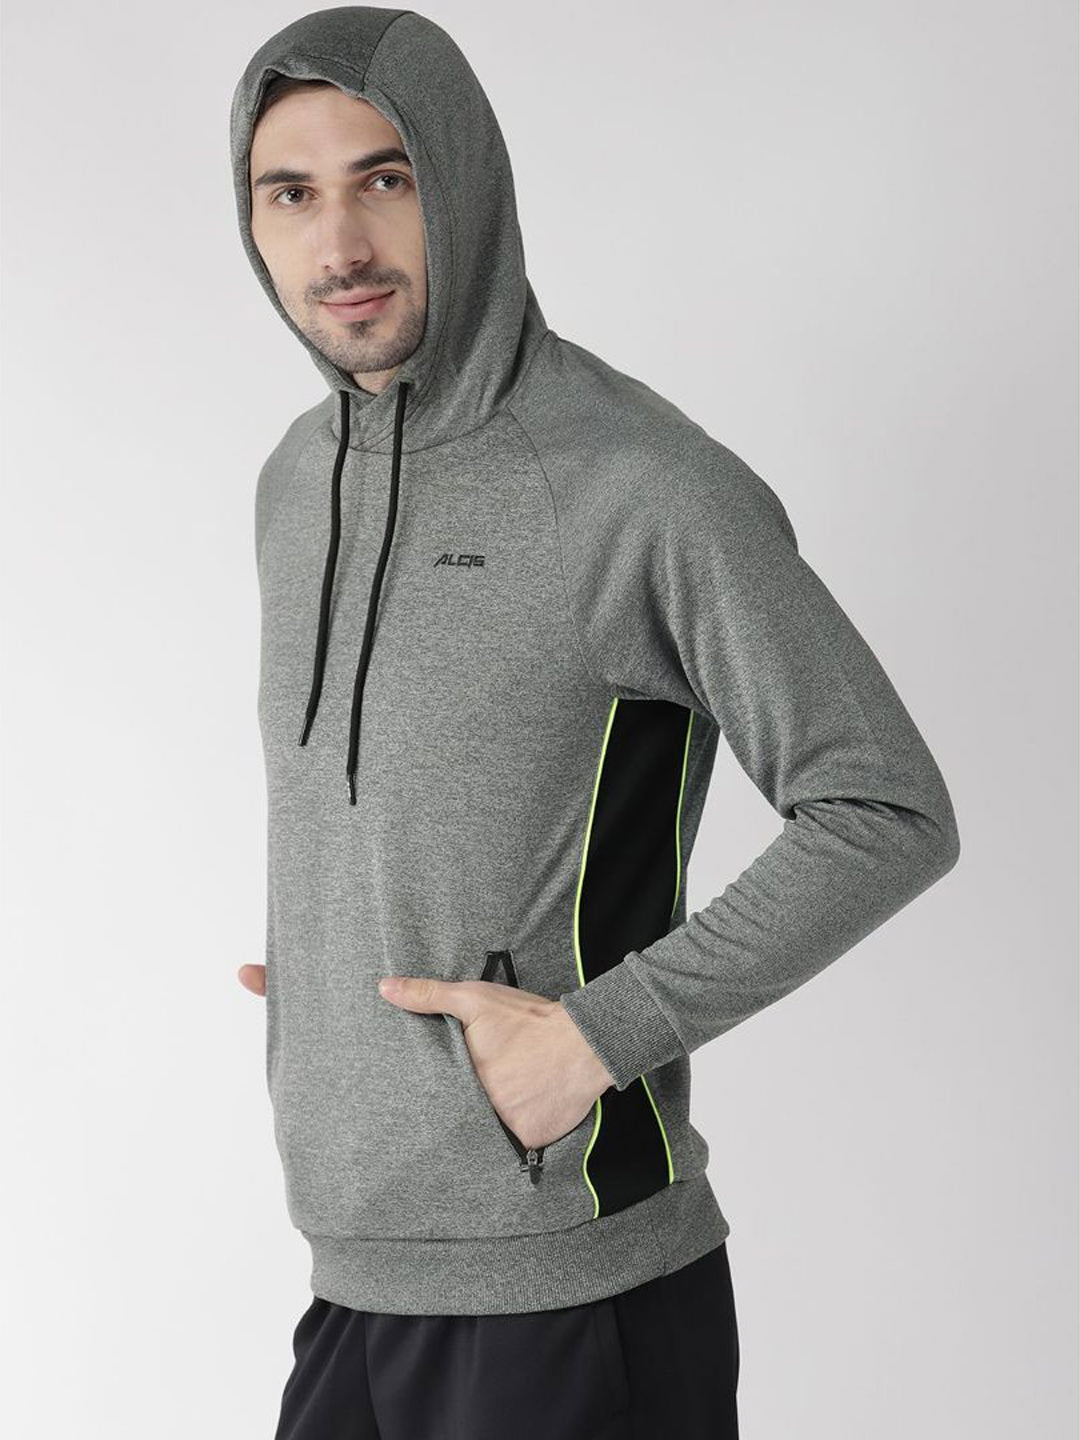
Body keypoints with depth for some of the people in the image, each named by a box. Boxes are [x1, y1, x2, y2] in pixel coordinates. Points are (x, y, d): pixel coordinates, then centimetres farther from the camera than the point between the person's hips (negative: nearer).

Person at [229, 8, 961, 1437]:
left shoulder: (650, 483, -13)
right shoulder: (299, 483, 10)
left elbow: (893, 816, -13)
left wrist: (597, 1034, -16)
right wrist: (308, 972, 10)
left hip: (576, 1297, -6)